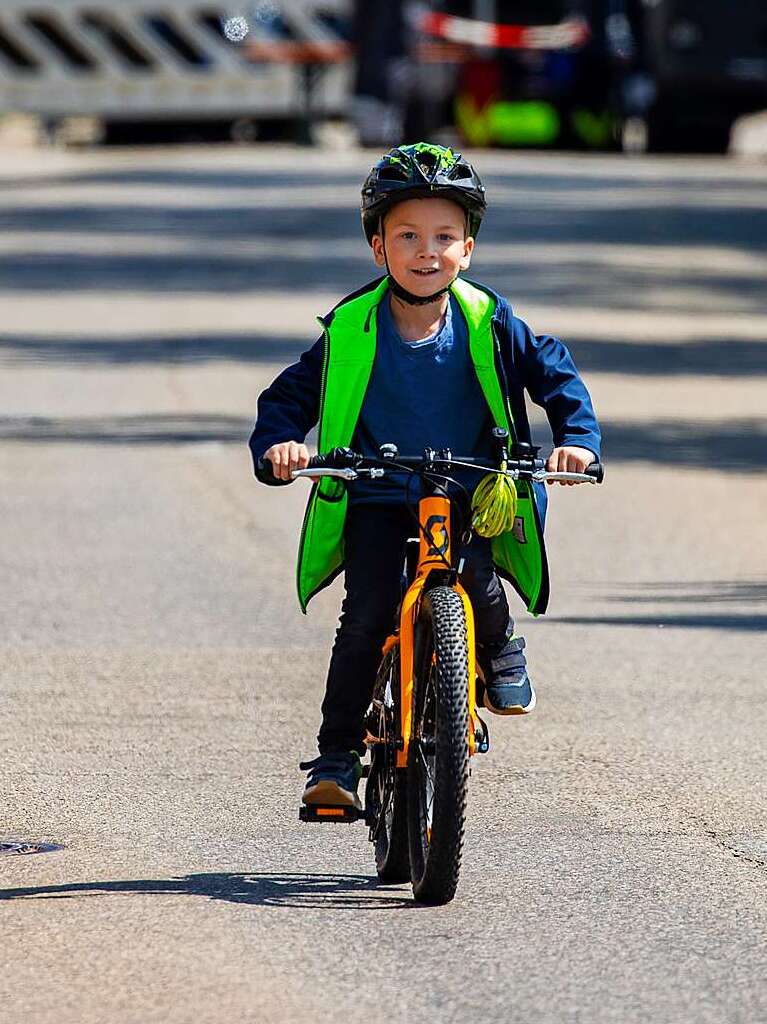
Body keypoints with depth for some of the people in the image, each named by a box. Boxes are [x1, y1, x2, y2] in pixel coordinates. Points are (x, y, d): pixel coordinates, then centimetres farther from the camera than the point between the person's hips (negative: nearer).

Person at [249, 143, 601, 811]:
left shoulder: (489, 324, -6)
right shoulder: (352, 330, -7)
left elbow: (556, 376, 2)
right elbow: (290, 396, 1)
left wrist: (576, 438, -15)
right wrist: (278, 446, -20)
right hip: (377, 500, 0)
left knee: (474, 581, -26)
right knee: (366, 616, -19)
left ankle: (500, 646, 11)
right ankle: (337, 756, -7)